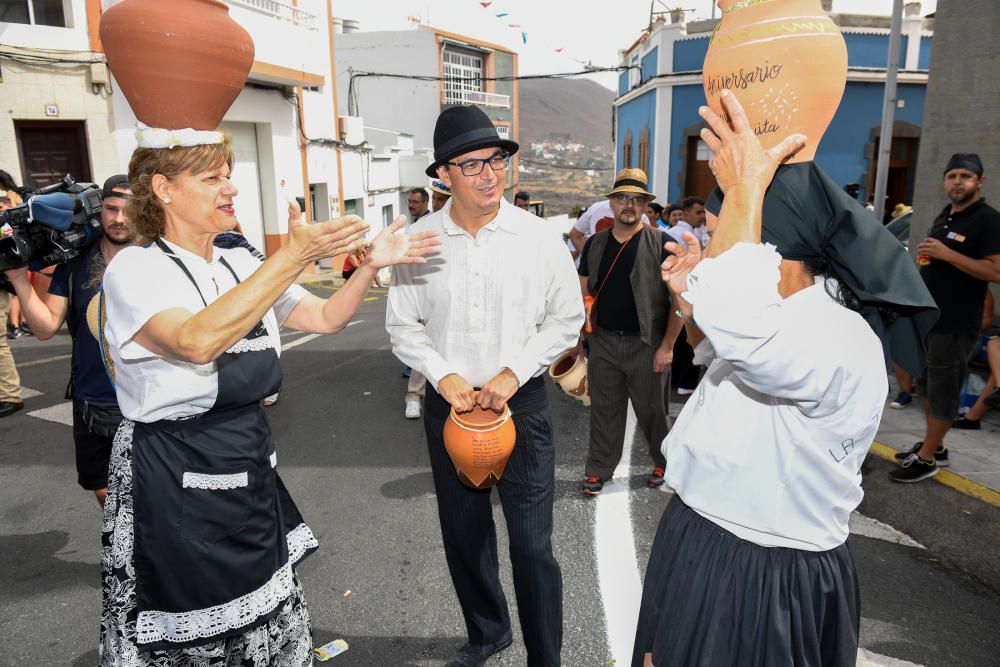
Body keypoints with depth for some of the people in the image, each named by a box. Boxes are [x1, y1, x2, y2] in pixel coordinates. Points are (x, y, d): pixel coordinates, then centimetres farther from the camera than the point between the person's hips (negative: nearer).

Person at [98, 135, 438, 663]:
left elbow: (326, 318, 7)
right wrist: (294, 257, -35)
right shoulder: (135, 269, -13)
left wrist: (370, 266, -9)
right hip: (173, 478, -6)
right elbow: (197, 341, -33)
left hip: (249, 469, 6)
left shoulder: (242, 266, 6)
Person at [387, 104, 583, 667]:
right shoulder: (420, 242, -5)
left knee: (532, 543, 2)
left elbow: (566, 320, -1)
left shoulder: (539, 240, -8)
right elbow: (403, 326, 3)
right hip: (450, 404, 3)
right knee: (464, 533, 19)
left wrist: (513, 372, -12)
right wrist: (444, 376, -11)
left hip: (523, 403, -2)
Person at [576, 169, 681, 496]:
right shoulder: (595, 244, 7)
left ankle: (664, 462, 34)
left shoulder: (661, 244, -7)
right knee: (603, 409, 12)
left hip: (646, 344, -3)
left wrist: (667, 346, -11)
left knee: (652, 410, 11)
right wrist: (576, 338, 7)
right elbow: (584, 294, 11)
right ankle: (599, 468, 26)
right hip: (603, 342, 3)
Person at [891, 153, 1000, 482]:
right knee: (926, 385, 17)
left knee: (942, 392, 0)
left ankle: (927, 459, 8)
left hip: (956, 325, -9)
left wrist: (947, 253, -26)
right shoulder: (944, 216, 15)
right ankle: (933, 446, 30)